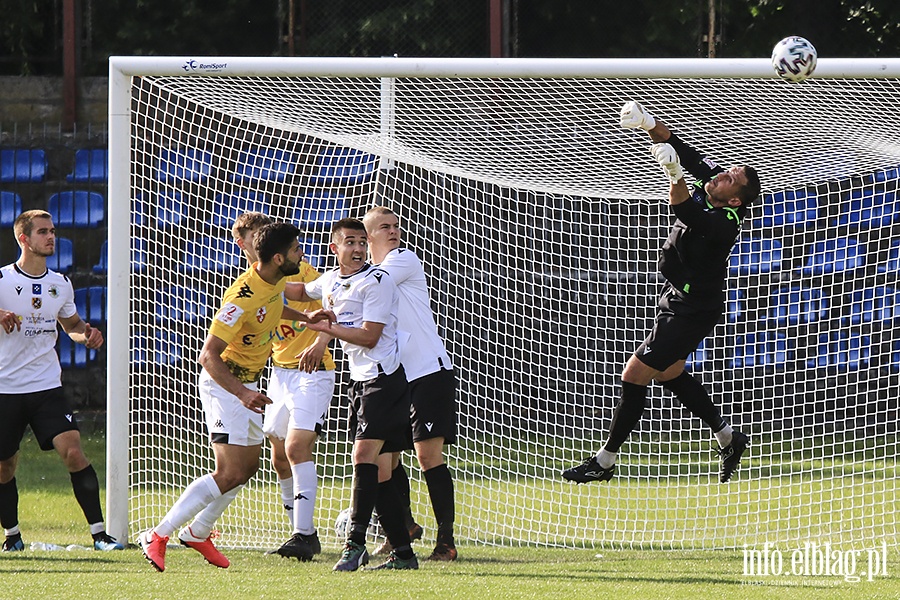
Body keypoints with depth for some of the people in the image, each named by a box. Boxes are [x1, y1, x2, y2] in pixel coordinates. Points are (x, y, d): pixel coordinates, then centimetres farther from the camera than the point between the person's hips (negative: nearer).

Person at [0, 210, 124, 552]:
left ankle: (99, 533, -13)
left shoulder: (60, 285, 9)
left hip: (47, 386, 2)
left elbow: (72, 325, 25)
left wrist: (87, 335, 2)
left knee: (73, 452, -15)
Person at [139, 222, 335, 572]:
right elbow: (208, 355, -32)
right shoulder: (242, 298, -30)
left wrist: (304, 317, 16)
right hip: (223, 383, -9)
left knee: (248, 466, 15)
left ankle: (197, 533, 31)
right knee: (229, 474, -16)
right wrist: (241, 393, -41)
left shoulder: (276, 280, -2)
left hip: (247, 385, 9)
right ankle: (158, 536, -10)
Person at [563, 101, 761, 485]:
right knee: (669, 373, 24)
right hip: (677, 299, 10)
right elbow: (687, 155, -5)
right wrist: (651, 126, -23)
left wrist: (674, 175, -63)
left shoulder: (724, 225, -30)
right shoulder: (704, 185, -7)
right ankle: (728, 438, 37)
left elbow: (688, 215, -47)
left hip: (691, 312, -10)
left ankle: (605, 461, 4)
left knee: (634, 376, -7)